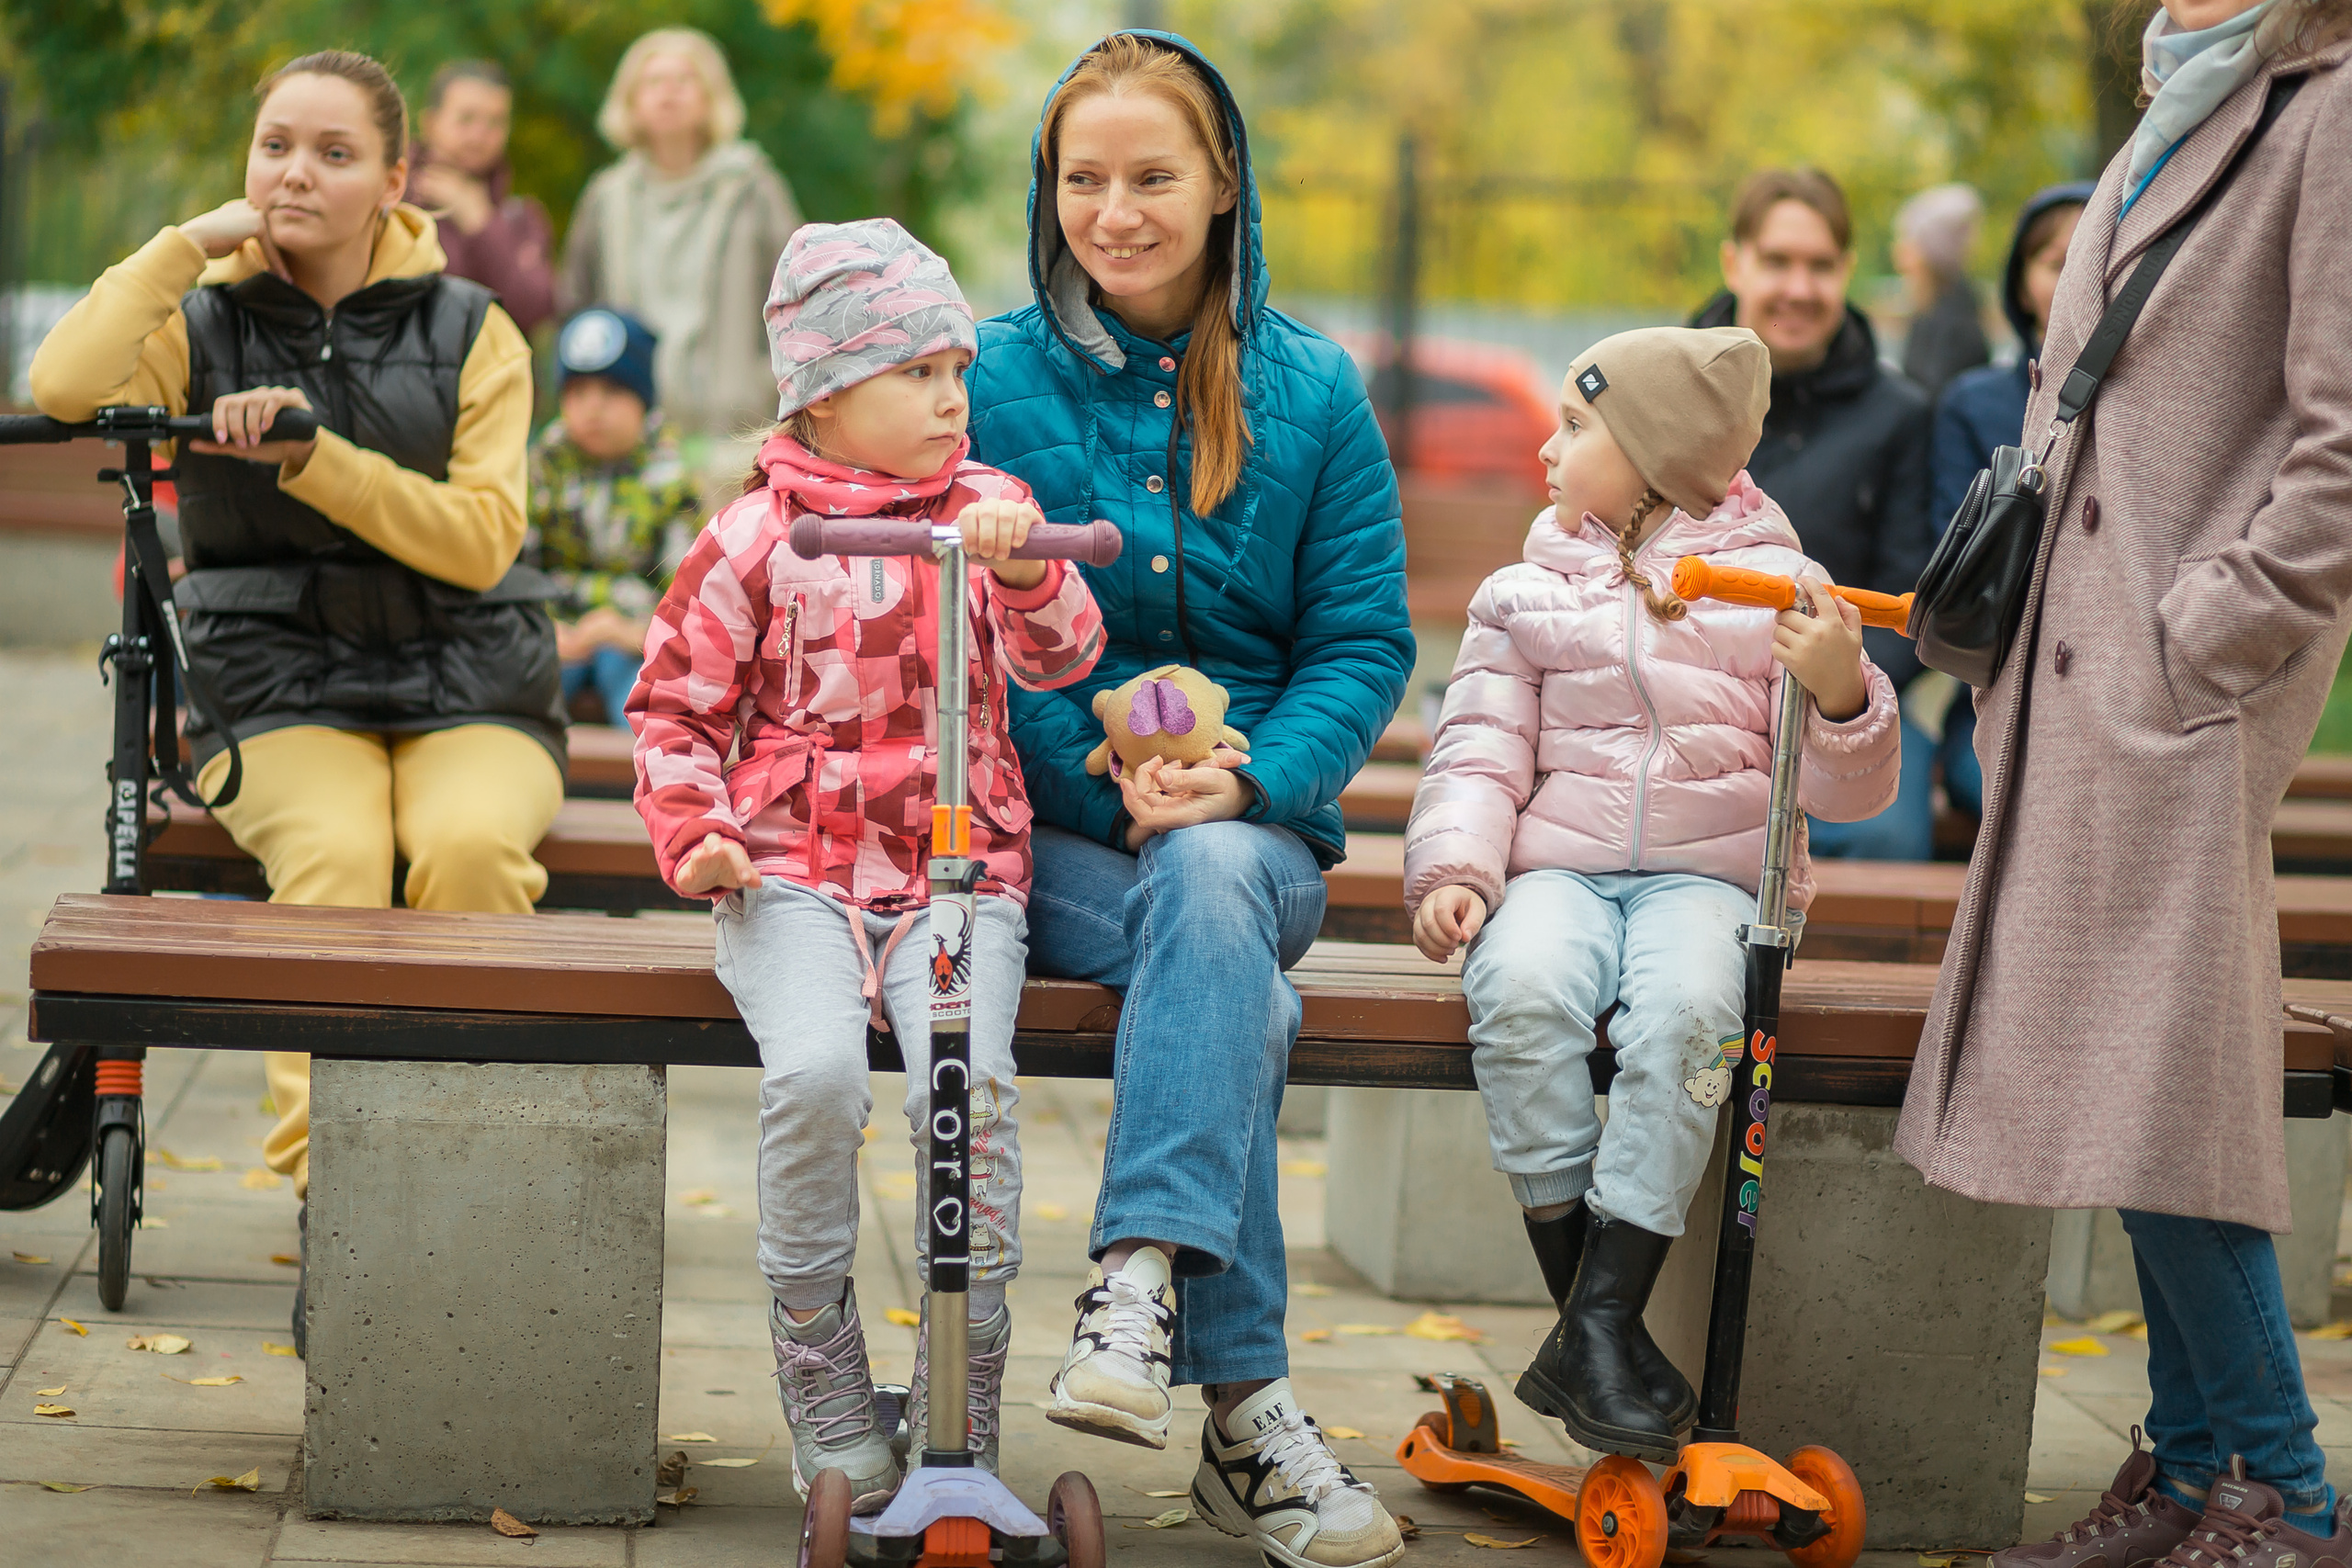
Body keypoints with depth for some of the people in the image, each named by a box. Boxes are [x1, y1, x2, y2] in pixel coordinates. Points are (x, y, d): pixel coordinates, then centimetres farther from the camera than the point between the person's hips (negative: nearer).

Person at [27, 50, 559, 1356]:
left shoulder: (470, 333, 7)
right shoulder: (208, 325, 7)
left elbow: (480, 538, -6)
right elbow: (67, 389, -15)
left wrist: (313, 453, -16)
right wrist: (191, 244, -7)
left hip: (467, 693, 0)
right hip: (277, 691, 0)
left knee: (466, 849, -32)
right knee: (335, 856, -32)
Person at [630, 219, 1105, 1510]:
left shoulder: (985, 506, 10)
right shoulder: (759, 536, 5)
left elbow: (1060, 657, -4)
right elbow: (674, 699, 12)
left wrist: (1022, 565, -24)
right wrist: (694, 829, -4)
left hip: (961, 867, 1)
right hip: (794, 872, -1)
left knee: (965, 1081, -25)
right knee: (814, 1073, -29)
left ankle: (964, 1410, -10)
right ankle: (816, 1360, -8)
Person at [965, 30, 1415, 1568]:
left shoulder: (1314, 392, 7)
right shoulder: (991, 378, 3)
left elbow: (1365, 642, 5)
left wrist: (1245, 780, -14)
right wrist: (1117, 791, -15)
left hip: (1255, 818, 1)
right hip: (1043, 828, -1)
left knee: (1208, 880, -37)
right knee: (1243, 999, -32)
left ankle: (1144, 1276, -44)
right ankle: (1247, 1409, -34)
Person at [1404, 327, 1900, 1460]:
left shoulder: (1773, 583, 9)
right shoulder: (1531, 590, 17)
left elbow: (1848, 794, 4)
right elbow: (1481, 753, 11)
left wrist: (1840, 692, -18)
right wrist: (1455, 871, -8)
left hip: (1708, 873, -1)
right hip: (1560, 867, 2)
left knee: (1686, 1006, -36)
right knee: (1521, 994, -34)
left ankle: (1603, 1321, -31)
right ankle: (1586, 1310, -25)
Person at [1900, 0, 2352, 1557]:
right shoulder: (2175, 125, 19)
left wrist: (2201, 639, -16)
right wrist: (2026, 651, 16)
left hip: (2189, 694, -9)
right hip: (2089, 678, 9)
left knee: (2159, 1088, -8)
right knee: (2122, 1082, 9)